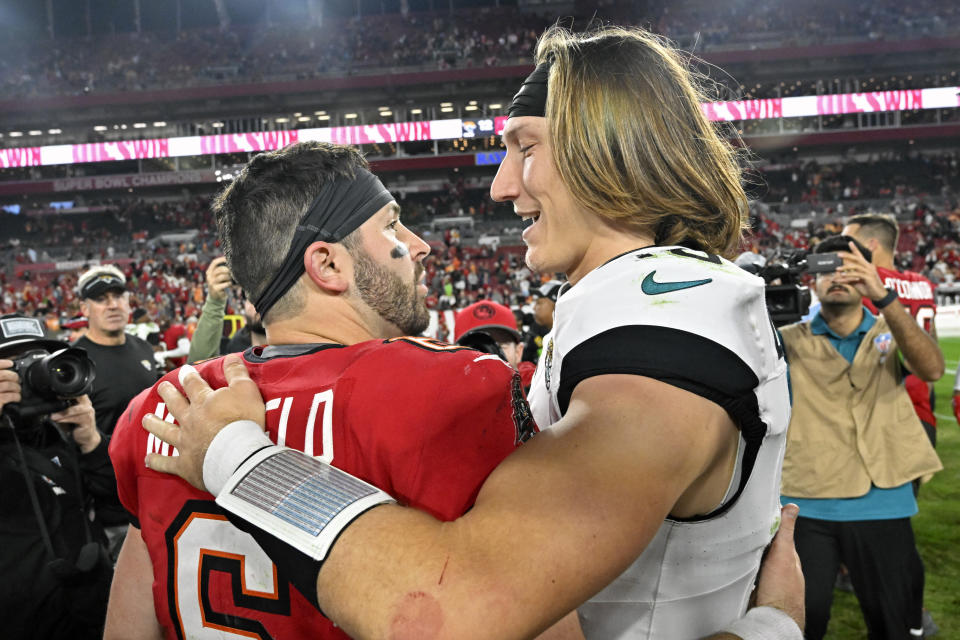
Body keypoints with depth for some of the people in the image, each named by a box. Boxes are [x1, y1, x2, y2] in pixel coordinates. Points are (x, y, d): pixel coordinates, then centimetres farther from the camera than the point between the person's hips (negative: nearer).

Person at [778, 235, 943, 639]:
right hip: (807, 506, -1)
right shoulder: (792, 339, 2)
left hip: (882, 506, 2)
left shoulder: (890, 333, 6)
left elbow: (931, 369, -14)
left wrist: (883, 296, -27)